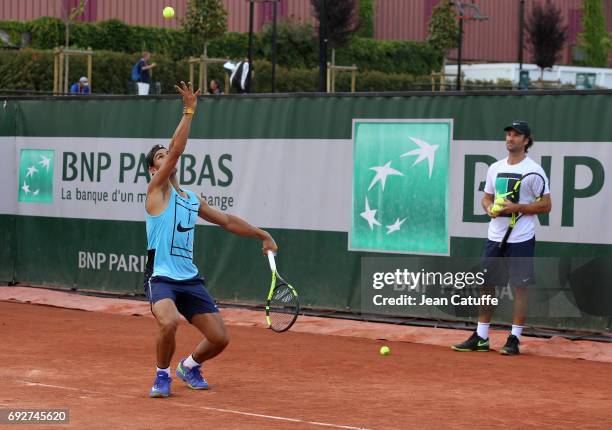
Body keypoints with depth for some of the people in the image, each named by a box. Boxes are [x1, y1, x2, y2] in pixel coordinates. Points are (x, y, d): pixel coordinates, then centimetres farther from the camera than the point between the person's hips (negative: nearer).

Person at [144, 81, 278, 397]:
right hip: (161, 278, -6)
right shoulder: (157, 191, -2)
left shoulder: (193, 200, 17)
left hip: (190, 280, 6)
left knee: (219, 338, 0)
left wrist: (263, 235, 25)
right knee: (168, 324, -34)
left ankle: (189, 366, 32)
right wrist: (189, 111, -17)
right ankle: (162, 376, -5)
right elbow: (176, 151, -14)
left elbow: (227, 220, 29)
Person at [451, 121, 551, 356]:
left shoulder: (534, 169, -7)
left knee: (520, 287, -1)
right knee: (486, 284, 7)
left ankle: (514, 339, 6)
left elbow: (545, 206, -8)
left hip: (521, 239, -6)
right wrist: (490, 209, -3)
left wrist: (517, 208, -18)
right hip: (495, 237, 6)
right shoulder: (495, 168, 10)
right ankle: (481, 338, 14)